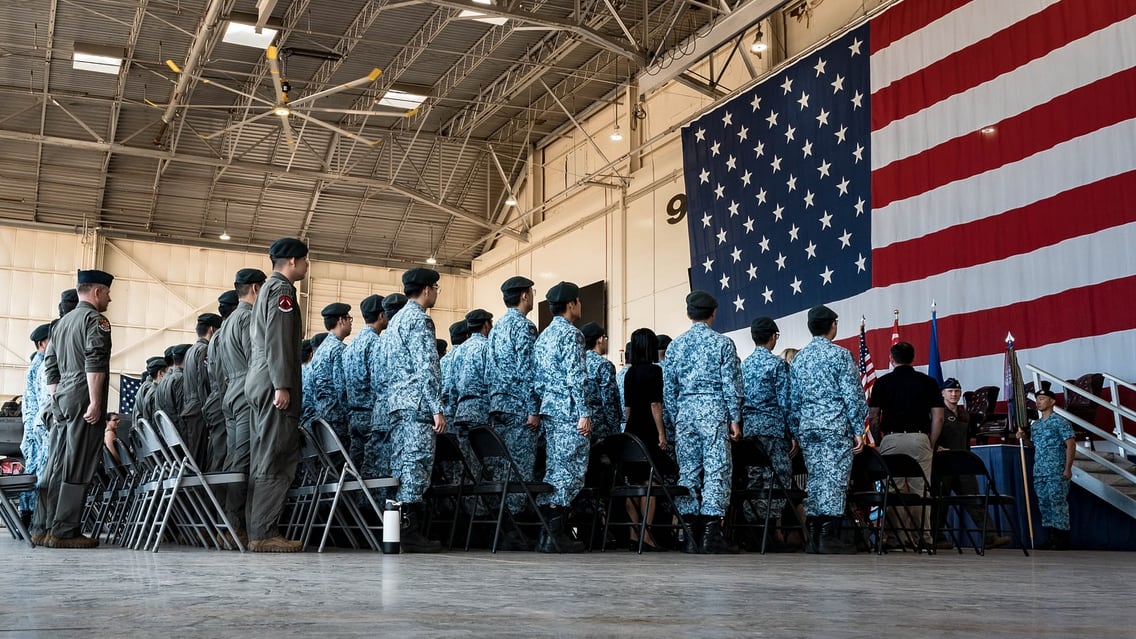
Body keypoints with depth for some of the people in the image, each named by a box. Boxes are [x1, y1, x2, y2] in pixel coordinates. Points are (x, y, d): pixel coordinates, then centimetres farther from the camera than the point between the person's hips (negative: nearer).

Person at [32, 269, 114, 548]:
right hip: (83, 397, -8)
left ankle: (42, 528, 14)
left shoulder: (62, 322, 21)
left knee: (57, 466, 11)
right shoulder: (95, 320, -5)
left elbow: (49, 366, 21)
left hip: (62, 399, 9)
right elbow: (95, 363, -17)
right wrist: (96, 402, -18)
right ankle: (64, 532, -7)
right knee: (77, 469, -7)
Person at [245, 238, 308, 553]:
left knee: (264, 459, 8)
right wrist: (282, 385, -21)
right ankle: (264, 533, -12)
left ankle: (258, 531, 9)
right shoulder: (282, 290, -7)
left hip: (259, 382, 10)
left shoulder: (267, 289, 23)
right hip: (274, 383, -10)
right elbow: (278, 341, -17)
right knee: (274, 460, -11)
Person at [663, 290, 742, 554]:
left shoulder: (675, 345, 9)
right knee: (717, 471, -3)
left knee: (687, 471, 7)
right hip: (714, 411, -4)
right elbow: (731, 384, -5)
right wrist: (735, 418, -1)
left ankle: (689, 536, 7)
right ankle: (711, 534, -9)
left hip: (685, 411, 4)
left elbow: (668, 388, 10)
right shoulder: (722, 343, -2)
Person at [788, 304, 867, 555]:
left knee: (815, 477, 9)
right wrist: (858, 429, -4)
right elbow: (852, 395, -8)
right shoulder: (840, 355, -4)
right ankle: (828, 536, -8)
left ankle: (813, 536, 9)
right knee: (834, 477, -5)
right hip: (836, 425, -5)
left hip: (807, 425, 6)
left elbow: (793, 399, 14)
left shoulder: (798, 358, 12)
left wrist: (796, 432, 18)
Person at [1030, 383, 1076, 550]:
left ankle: (1062, 540, -3)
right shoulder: (1035, 425, 17)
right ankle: (1051, 538, 13)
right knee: (1043, 504, 7)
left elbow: (1071, 445, -11)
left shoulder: (1060, 422, -5)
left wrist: (1068, 469, -16)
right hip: (1039, 472, 7)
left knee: (1058, 504, -7)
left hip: (1056, 473, -7)